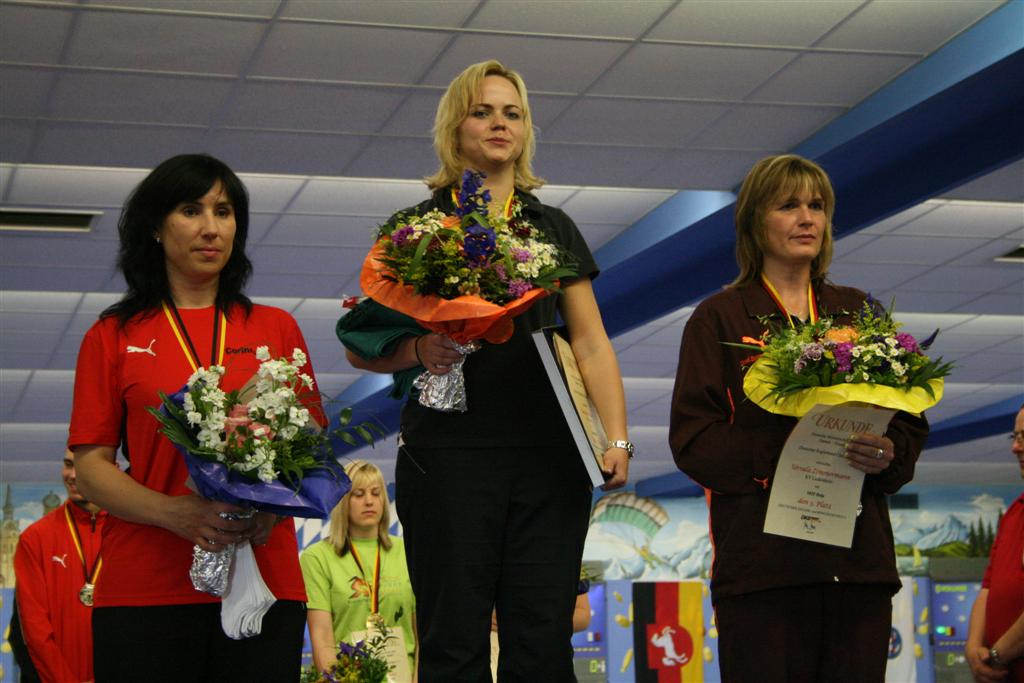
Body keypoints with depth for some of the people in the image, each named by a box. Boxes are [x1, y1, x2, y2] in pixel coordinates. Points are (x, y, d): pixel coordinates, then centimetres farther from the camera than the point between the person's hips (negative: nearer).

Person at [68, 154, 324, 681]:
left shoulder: (276, 328, 15)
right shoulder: (112, 336, 10)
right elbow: (90, 466, 3)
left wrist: (272, 506, -9)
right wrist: (176, 513, -14)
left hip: (266, 576, 2)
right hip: (143, 589, -1)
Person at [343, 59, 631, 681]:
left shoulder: (554, 229, 17)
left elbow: (592, 344, 12)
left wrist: (617, 438, -2)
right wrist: (416, 350, -17)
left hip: (549, 459, 2)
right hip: (449, 454, -2)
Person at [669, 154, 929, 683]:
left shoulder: (858, 313, 19)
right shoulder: (719, 318, 8)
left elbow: (909, 421, 16)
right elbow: (692, 439, -1)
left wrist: (888, 456, -7)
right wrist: (778, 458, -16)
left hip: (858, 553, 3)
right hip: (761, 554, -3)